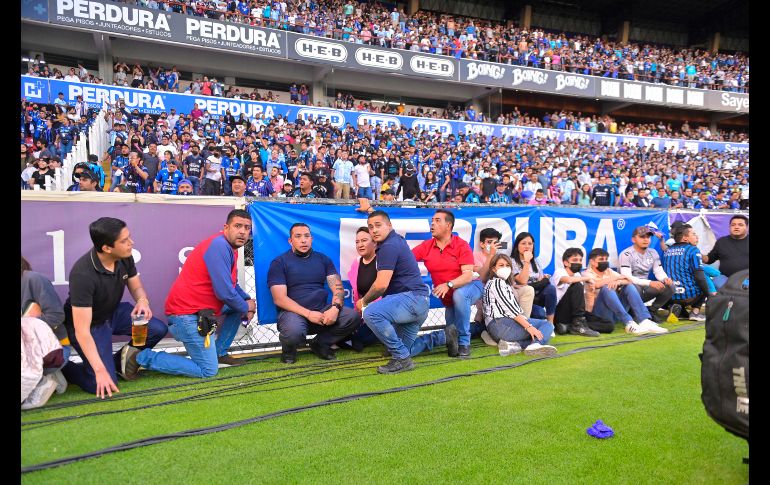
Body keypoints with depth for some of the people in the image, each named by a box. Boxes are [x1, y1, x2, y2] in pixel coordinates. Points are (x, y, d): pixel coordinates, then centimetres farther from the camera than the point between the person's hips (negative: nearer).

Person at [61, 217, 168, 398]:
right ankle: (62, 368, 13)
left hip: (114, 312, 6)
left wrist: (142, 301, -23)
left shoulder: (124, 258, -16)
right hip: (90, 324, -6)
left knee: (158, 329, -14)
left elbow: (136, 287, 3)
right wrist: (100, 371, -33)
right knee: (104, 387, -15)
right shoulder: (83, 275, -35)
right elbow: (82, 331, -32)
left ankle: (119, 360, 12)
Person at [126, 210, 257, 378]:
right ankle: (141, 357, -2)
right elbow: (224, 292, -24)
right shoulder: (219, 246, -21)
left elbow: (232, 284, 23)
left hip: (199, 308, 10)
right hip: (187, 314, -10)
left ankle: (219, 352, 20)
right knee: (208, 370, -6)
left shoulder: (229, 247, 11)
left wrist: (248, 300, 4)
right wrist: (246, 307, -6)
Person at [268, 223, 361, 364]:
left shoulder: (323, 259, 14)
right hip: (293, 312, -4)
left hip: (321, 311, 4)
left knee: (353, 317, -20)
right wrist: (308, 314, -19)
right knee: (293, 332, -38)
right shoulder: (279, 262, 1)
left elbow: (337, 287, 5)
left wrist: (335, 308, -17)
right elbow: (279, 299, -9)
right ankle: (289, 349, 1)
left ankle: (320, 344, 5)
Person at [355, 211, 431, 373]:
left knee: (371, 313, -34)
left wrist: (364, 302, -6)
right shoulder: (398, 238, 15)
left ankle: (402, 358, -23)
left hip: (412, 298, -11)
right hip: (418, 303, 11)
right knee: (405, 349, 22)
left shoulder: (388, 247, -15)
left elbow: (381, 285, -20)